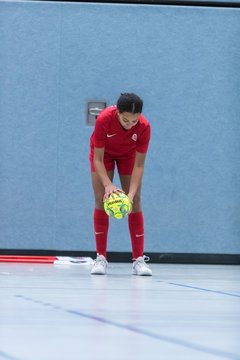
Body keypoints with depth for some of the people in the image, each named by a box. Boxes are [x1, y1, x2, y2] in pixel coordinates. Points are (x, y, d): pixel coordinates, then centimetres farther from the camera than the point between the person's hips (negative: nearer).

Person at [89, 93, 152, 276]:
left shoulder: (144, 127, -34)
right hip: (104, 153, -1)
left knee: (135, 201, -8)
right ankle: (101, 258, -6)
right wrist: (108, 185, -45)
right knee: (101, 200, -11)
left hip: (129, 154, 1)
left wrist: (131, 192, -39)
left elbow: (139, 165, -27)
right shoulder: (104, 120, -38)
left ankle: (139, 259, -7)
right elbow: (98, 159, -31)